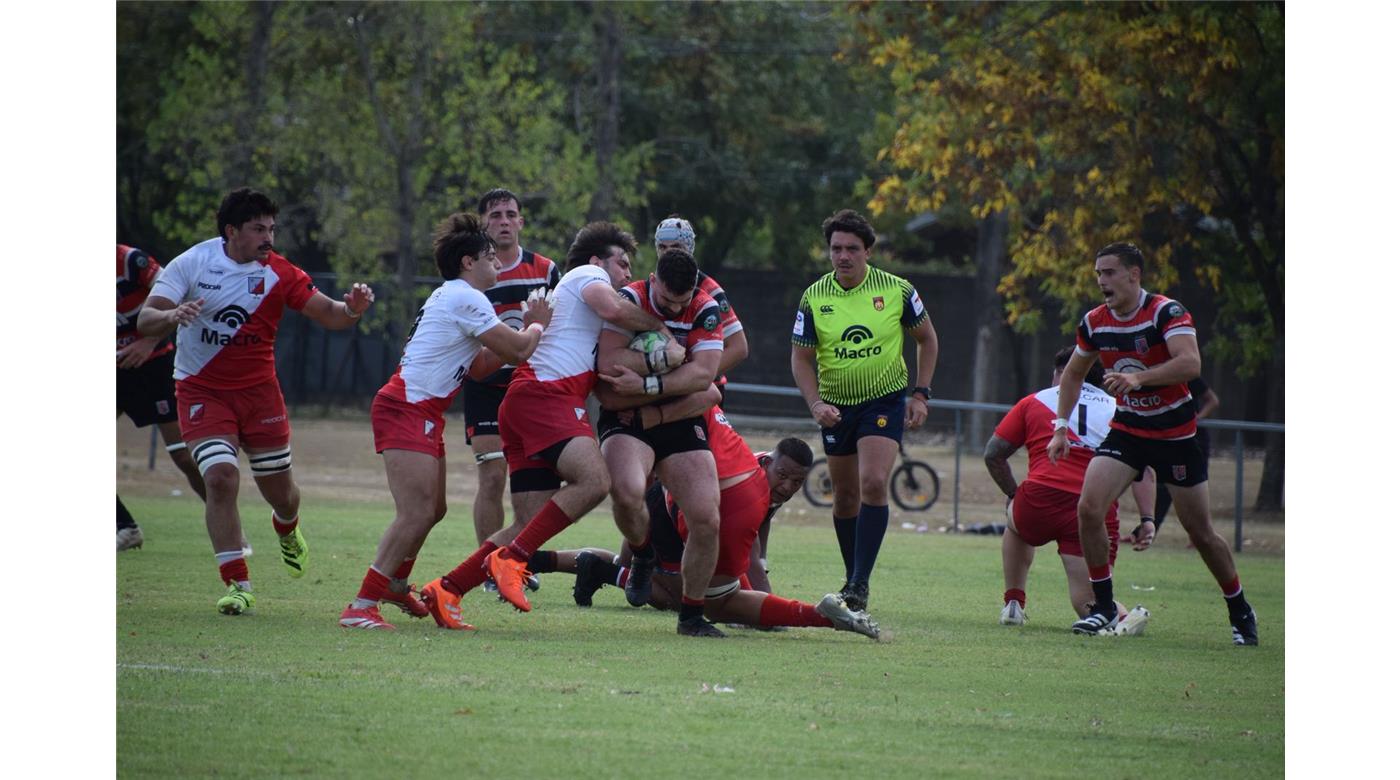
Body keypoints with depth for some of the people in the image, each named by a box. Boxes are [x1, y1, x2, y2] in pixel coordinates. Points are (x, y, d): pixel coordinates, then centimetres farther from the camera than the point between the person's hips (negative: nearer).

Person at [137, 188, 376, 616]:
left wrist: (351, 310, -32)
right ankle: (237, 584, -12)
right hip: (201, 390, -2)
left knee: (279, 490, 8)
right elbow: (145, 320, -14)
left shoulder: (279, 273, -7)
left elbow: (327, 314, -9)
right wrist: (172, 316, -37)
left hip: (258, 388, 2)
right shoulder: (192, 262, -11)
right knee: (220, 476, -21)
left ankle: (287, 530, 47)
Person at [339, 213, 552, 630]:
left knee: (433, 510, 20)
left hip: (422, 413, 11)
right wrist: (537, 327, 12)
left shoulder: (450, 298, 22)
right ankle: (361, 607, -21)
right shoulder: (466, 299, -11)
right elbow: (517, 351, -8)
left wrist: (525, 331, 15)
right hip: (407, 409, -11)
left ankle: (394, 584, 39)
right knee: (416, 515, -19)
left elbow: (479, 364, 20)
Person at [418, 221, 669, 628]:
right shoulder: (587, 274, 9)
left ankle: (446, 590, 1)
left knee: (529, 528, 2)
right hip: (542, 394, -10)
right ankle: (510, 560, -28)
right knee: (594, 478, -29)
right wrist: (660, 326, 1)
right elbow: (611, 308, -13)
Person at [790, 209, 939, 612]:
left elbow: (927, 339, 5)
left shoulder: (897, 290, -9)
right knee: (845, 496, 9)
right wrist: (815, 404, -15)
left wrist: (920, 394, 0)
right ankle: (853, 579, 26)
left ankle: (861, 582, -19)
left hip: (885, 401, -3)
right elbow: (802, 358, 1)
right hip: (836, 407, 3)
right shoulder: (814, 298, -6)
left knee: (873, 483, -21)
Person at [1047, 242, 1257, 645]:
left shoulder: (1166, 312, -20)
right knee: (1089, 508, -16)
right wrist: (1061, 428, 7)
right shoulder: (1094, 322, -2)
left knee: (1200, 532, 2)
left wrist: (1138, 377, -47)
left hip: (1175, 432, -4)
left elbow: (1190, 363, -35)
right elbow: (1073, 373, 15)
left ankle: (1240, 613, 22)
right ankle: (1104, 608, -4)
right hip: (1126, 428, 4)